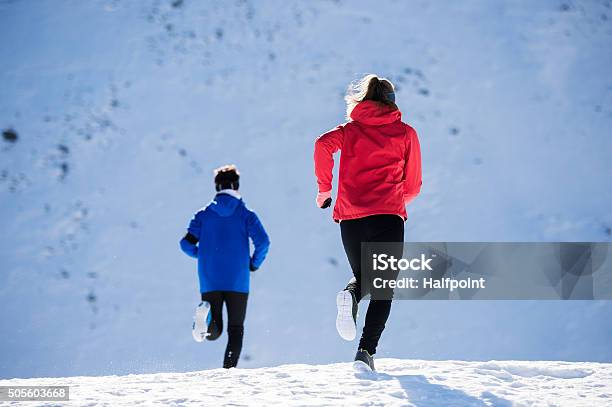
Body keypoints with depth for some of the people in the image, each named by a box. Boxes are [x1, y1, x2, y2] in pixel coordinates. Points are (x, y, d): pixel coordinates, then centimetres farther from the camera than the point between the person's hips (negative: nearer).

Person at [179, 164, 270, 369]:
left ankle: (207, 312, -23)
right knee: (235, 329, 8)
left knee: (214, 332, 9)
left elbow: (187, 244, 0)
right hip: (237, 282, -1)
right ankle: (229, 368, -10)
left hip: (209, 282, 1)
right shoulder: (245, 214, 2)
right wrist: (254, 263, 7)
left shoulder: (203, 215, 7)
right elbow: (263, 241, -11)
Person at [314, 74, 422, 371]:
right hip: (388, 217, -2)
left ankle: (351, 294, -13)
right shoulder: (405, 133, 12)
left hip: (350, 217, 2)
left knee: (363, 277, 22)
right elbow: (413, 186, 13)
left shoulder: (351, 130, 13)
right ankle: (366, 350, -17)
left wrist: (324, 188, 1)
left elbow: (323, 145, -9)